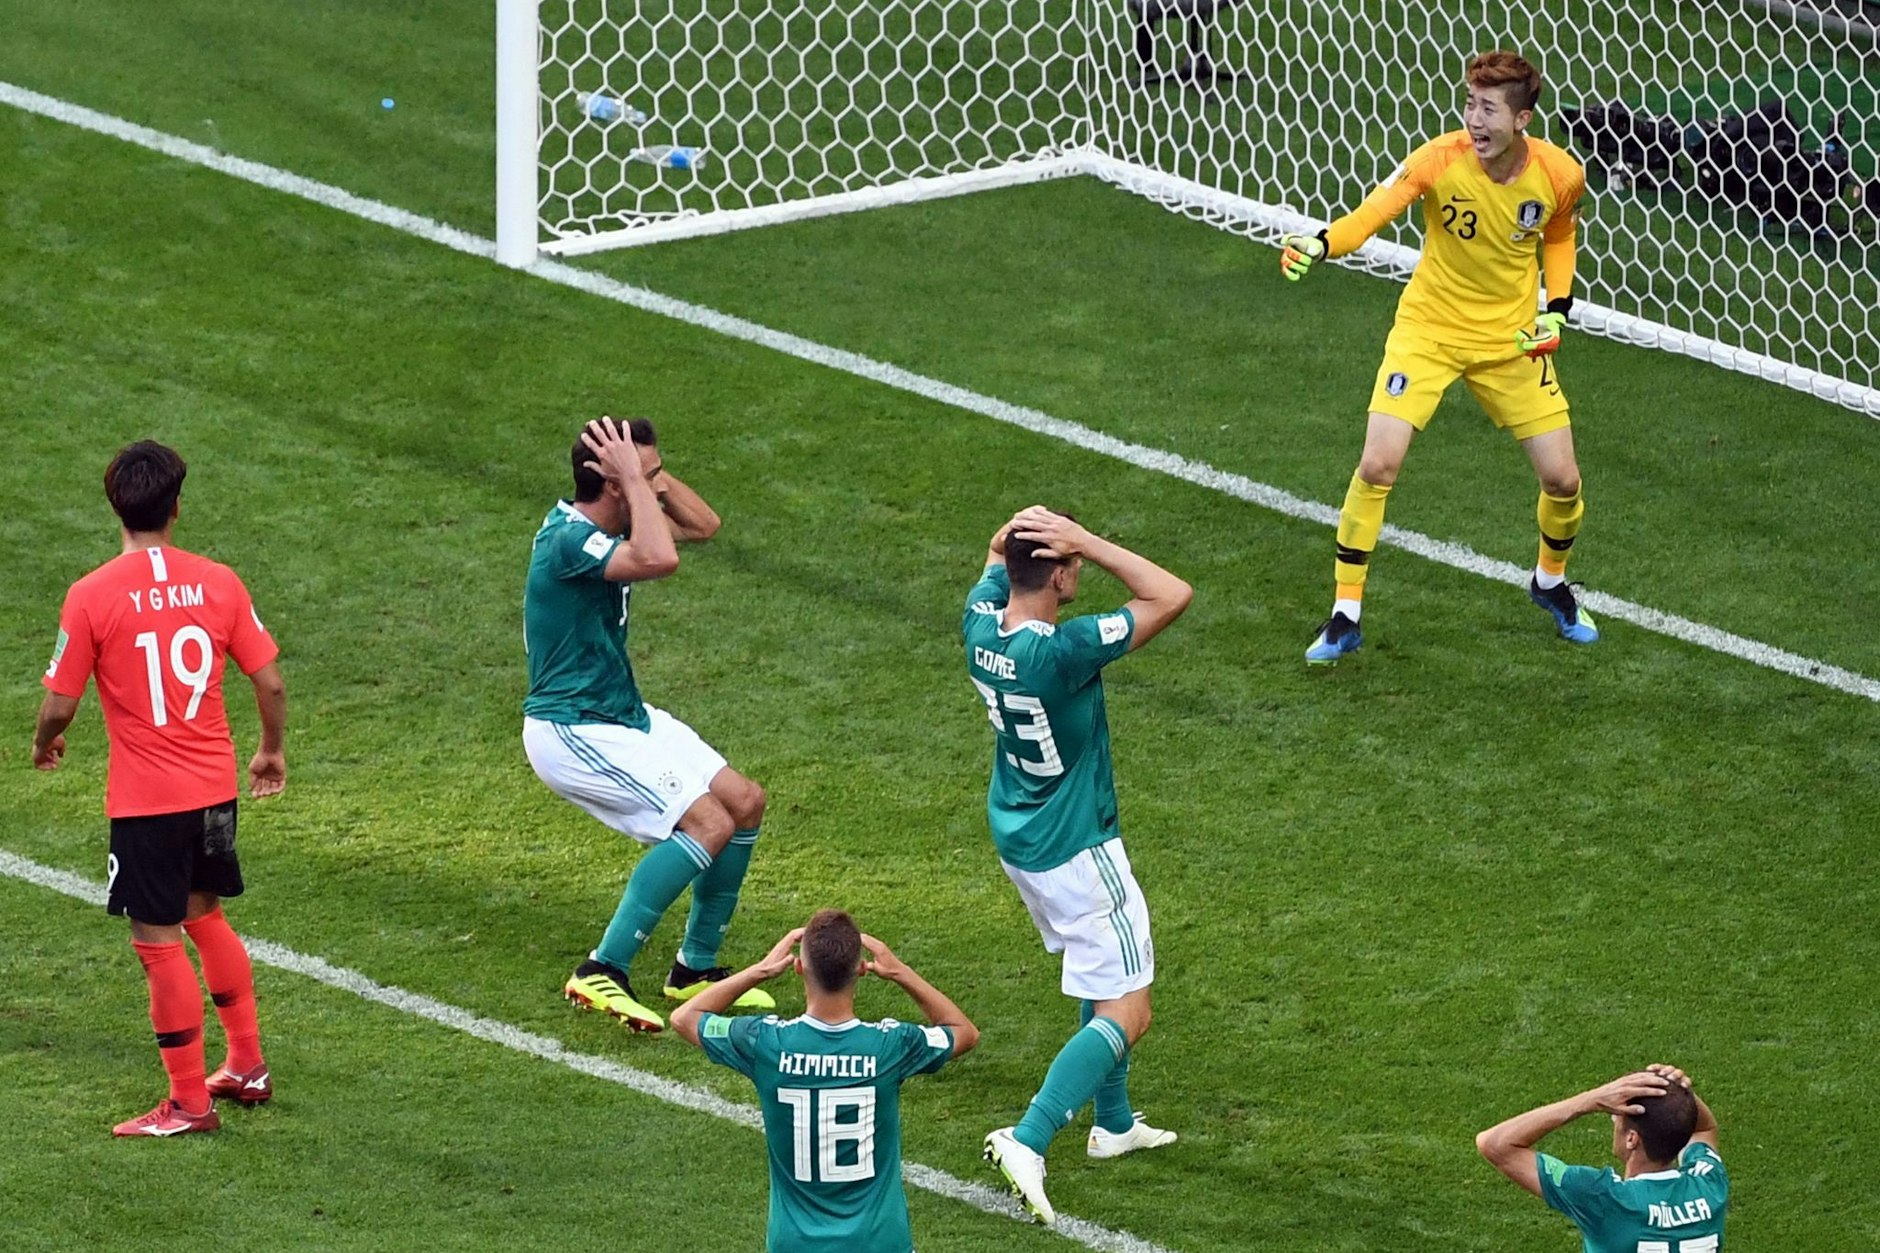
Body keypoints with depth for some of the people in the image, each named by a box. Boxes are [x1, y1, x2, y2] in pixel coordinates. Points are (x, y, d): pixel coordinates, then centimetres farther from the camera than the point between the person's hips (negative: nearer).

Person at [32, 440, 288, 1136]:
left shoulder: (91, 596, -14)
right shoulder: (218, 583, -3)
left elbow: (59, 706, -10)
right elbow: (270, 683, 0)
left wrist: (45, 744, 13)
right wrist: (273, 751, 19)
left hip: (145, 802, -5)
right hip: (215, 787, 5)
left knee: (158, 942, 4)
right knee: (205, 917, 23)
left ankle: (189, 1104, 9)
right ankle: (247, 1067, 31)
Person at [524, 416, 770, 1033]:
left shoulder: (610, 522, 5)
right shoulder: (568, 540, -25)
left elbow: (703, 524, 14)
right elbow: (660, 559, -41)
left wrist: (646, 472, -1)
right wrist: (635, 478, -29)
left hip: (624, 716, 10)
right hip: (572, 732, -10)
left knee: (744, 801, 10)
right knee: (709, 822, -19)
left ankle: (696, 968, 20)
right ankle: (602, 972, -17)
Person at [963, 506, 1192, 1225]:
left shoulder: (981, 622, -10)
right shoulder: (1062, 652, -31)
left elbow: (996, 554, 13)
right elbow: (1172, 595, -27)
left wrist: (1021, 532, -11)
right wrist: (1089, 544, -27)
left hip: (1016, 836, 9)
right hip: (1075, 851, -9)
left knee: (1106, 981, 28)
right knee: (1126, 1015, -3)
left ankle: (1114, 1123, 40)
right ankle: (1028, 1142, -19)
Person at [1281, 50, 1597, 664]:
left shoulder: (1560, 174, -13)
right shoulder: (1441, 159, -23)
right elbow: (1374, 211, -36)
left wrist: (1558, 306, -2)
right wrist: (1320, 244, -56)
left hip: (1511, 338, 2)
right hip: (1427, 330, -2)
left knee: (1562, 479, 2)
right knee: (1378, 464, -15)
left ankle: (1551, 581, 35)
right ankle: (1345, 616, 0)